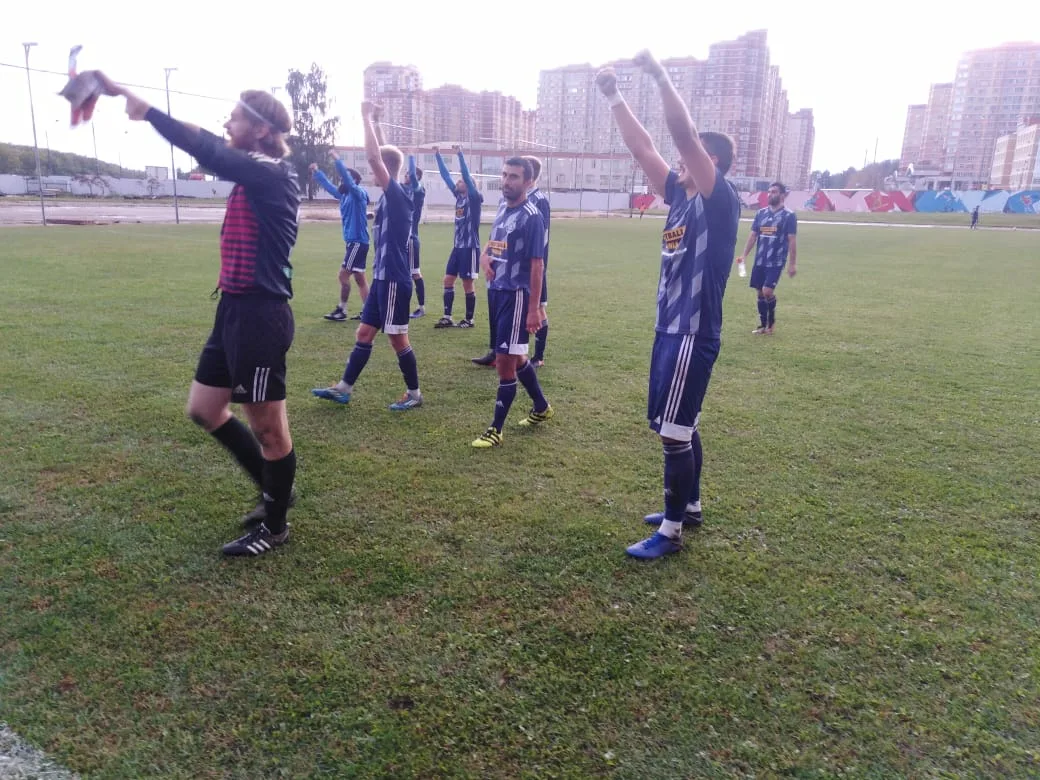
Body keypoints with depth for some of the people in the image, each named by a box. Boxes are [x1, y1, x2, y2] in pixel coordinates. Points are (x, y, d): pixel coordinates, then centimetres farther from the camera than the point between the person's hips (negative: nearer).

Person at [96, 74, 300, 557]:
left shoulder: (272, 175, -14)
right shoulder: (253, 171, 12)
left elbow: (209, 153, -25)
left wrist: (145, 109, -17)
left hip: (260, 315, -10)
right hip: (234, 309, 10)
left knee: (267, 425, 3)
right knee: (204, 410, 17)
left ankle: (275, 525, 21)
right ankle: (274, 488, 32)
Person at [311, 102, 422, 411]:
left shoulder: (398, 194, -13)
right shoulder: (390, 197, 12)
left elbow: (373, 157, -23)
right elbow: (379, 157, 25)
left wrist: (366, 118, -15)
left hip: (394, 280, -9)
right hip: (383, 278, 9)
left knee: (398, 339, 1)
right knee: (364, 333, 13)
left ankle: (414, 394, 15)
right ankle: (344, 388, 21)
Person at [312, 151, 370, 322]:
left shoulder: (358, 194, -10)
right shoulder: (345, 196, 13)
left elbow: (348, 178, -25)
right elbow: (329, 187, 27)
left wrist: (337, 160, -30)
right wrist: (316, 172, 28)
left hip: (357, 242, -9)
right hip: (354, 242, 9)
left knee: (343, 275, -6)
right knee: (360, 278, 8)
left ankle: (341, 310, 1)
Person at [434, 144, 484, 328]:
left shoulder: (474, 198, -8)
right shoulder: (459, 196, 10)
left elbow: (467, 176, -20)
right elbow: (446, 176, 11)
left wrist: (460, 154, -23)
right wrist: (438, 155, 10)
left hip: (470, 247, -7)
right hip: (458, 246, 7)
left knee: (467, 284, -1)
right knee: (448, 280, 5)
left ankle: (469, 319, 9)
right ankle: (447, 317, 10)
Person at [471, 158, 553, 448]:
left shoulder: (531, 216, -14)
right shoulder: (502, 207, 11)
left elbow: (537, 265, -16)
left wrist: (534, 308, -19)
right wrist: (484, 256, 1)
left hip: (516, 295, -9)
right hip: (497, 292, 9)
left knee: (505, 361, -5)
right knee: (516, 357, 18)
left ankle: (496, 430, 5)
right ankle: (542, 408, 36)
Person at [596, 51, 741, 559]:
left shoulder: (719, 201, -12)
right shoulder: (682, 196, 10)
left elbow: (685, 135, -23)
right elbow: (642, 148, 11)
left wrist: (660, 76, -22)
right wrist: (613, 97, 8)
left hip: (692, 335, -9)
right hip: (671, 329, 9)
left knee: (675, 432, -3)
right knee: (681, 427, 18)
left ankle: (671, 532, 8)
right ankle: (690, 506, 34)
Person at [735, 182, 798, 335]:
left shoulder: (789, 215, -5)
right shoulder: (761, 213, 9)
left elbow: (792, 240, -6)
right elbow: (753, 235, 12)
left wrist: (793, 263, -8)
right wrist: (744, 255, 2)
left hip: (776, 262, -5)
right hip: (759, 261, 5)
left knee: (767, 291, -15)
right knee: (760, 292, 8)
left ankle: (771, 320, 8)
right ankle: (763, 325, 20)